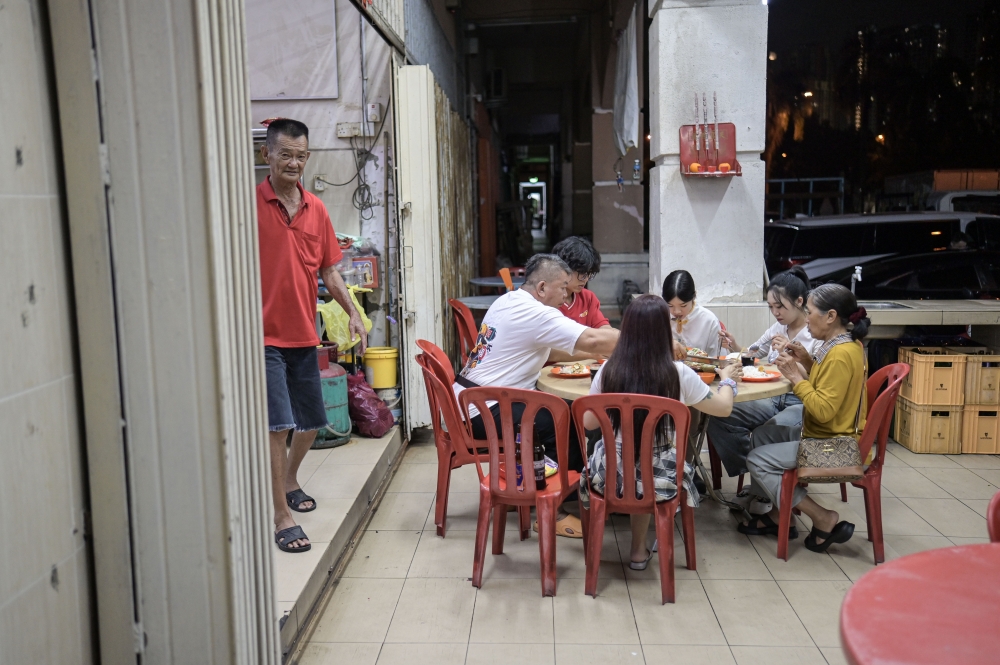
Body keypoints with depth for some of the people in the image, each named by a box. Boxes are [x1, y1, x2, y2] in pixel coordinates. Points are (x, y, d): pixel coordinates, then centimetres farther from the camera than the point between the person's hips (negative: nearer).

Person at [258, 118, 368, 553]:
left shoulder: (315, 209, 8)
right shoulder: (249, 204, -8)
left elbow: (328, 270, 13)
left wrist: (352, 313, 2)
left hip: (304, 334, 6)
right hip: (265, 335, -6)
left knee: (311, 422, 16)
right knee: (278, 426, -8)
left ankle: (290, 480, 43)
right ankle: (282, 517, 4)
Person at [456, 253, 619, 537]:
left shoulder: (508, 301, 13)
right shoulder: (533, 313, -18)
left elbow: (550, 350, 18)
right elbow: (591, 340, -24)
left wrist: (612, 348, 8)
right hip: (484, 413, -10)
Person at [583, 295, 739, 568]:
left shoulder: (608, 370, -9)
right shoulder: (678, 373, -12)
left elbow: (589, 423, 4)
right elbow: (724, 408, 3)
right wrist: (728, 379, 24)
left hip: (611, 476, 1)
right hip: (659, 479, -1)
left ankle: (640, 549, 37)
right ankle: (639, 551, 39)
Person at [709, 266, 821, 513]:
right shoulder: (777, 329, 13)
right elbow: (752, 355, 23)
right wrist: (735, 347, 2)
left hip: (802, 404, -7)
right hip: (773, 399, 7)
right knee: (719, 418, -17)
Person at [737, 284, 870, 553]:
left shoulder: (841, 354, -25)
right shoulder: (845, 343, 7)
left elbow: (823, 410, -28)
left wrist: (795, 376, -22)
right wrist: (808, 362, 5)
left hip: (831, 446, -11)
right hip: (827, 434, 11)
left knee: (757, 460, -11)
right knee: (762, 435, 15)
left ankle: (823, 519, -3)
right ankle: (778, 515, 16)